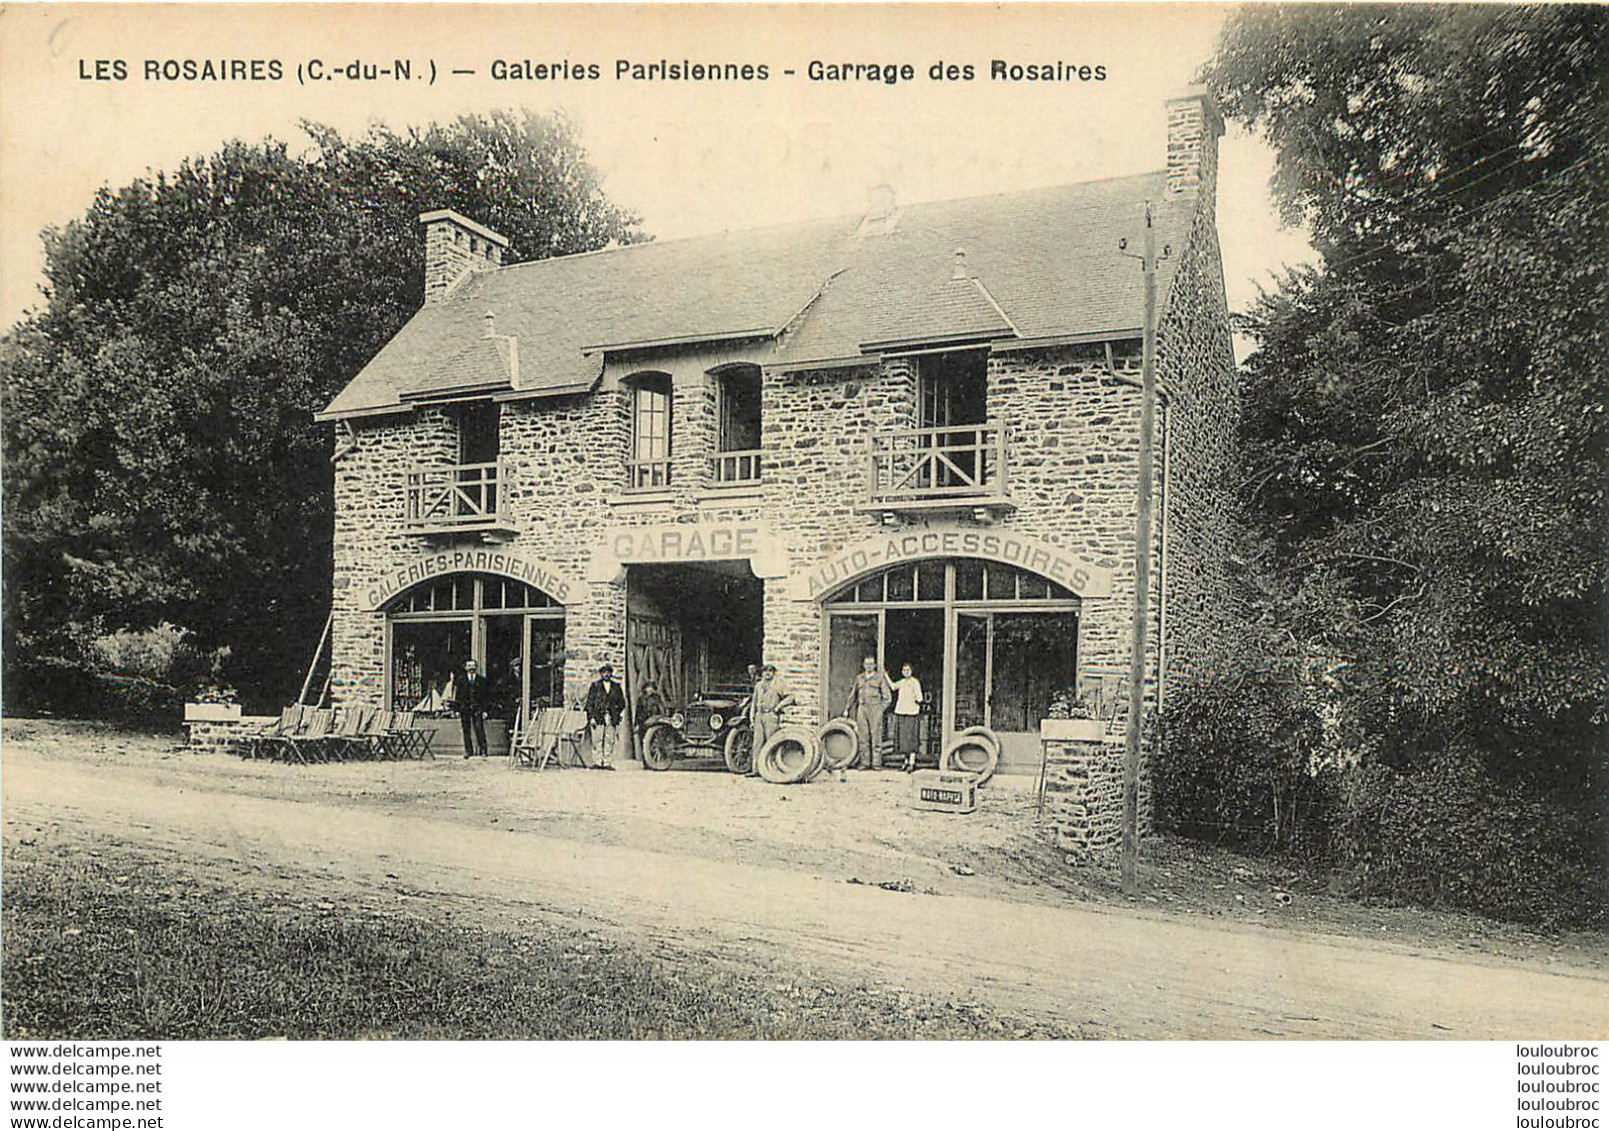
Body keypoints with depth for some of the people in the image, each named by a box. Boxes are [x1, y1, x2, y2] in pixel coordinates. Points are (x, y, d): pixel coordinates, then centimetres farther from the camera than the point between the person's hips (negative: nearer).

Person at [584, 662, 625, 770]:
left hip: (612, 719, 2)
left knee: (610, 741, -1)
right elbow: (589, 703, 4)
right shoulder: (595, 686, 8)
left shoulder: (616, 687, 16)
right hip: (598, 717, -2)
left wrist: (618, 713, 4)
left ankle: (607, 763, 2)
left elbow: (622, 702, 20)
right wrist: (592, 717, -4)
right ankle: (598, 762, -4)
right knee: (597, 741, -7)